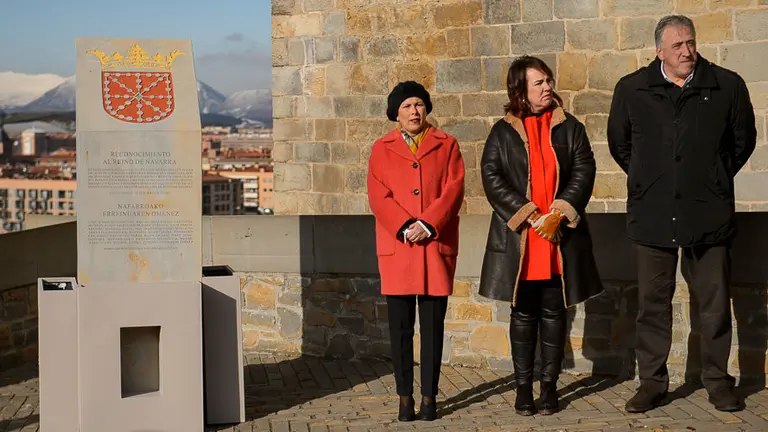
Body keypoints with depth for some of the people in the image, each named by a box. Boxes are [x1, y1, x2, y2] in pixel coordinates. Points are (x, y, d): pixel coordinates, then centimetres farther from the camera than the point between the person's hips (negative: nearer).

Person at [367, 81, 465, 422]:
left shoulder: (446, 145, 9)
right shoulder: (382, 149, 10)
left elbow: (454, 189, -1)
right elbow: (378, 196, 0)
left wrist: (428, 224, -14)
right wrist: (404, 227, -13)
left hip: (437, 246, 0)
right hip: (397, 247, 0)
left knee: (433, 324, 2)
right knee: (400, 325, 1)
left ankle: (429, 397, 9)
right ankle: (405, 397, 9)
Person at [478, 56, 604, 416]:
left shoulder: (570, 128, 7)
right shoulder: (502, 132, 4)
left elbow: (584, 172, 0)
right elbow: (492, 178, -4)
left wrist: (557, 214, -13)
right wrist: (530, 216, -13)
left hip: (561, 238, 1)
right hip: (518, 238, -1)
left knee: (554, 313, 5)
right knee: (523, 314, 5)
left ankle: (549, 386, 14)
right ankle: (523, 387, 13)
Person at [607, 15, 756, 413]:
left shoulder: (727, 86, 0)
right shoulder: (631, 90, 2)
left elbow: (744, 139, 14)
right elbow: (618, 143, 17)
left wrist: (717, 178, 13)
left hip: (708, 213, 0)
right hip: (652, 215, 1)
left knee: (714, 302, 6)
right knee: (652, 303, 5)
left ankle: (717, 381, 19)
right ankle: (652, 382, 16)